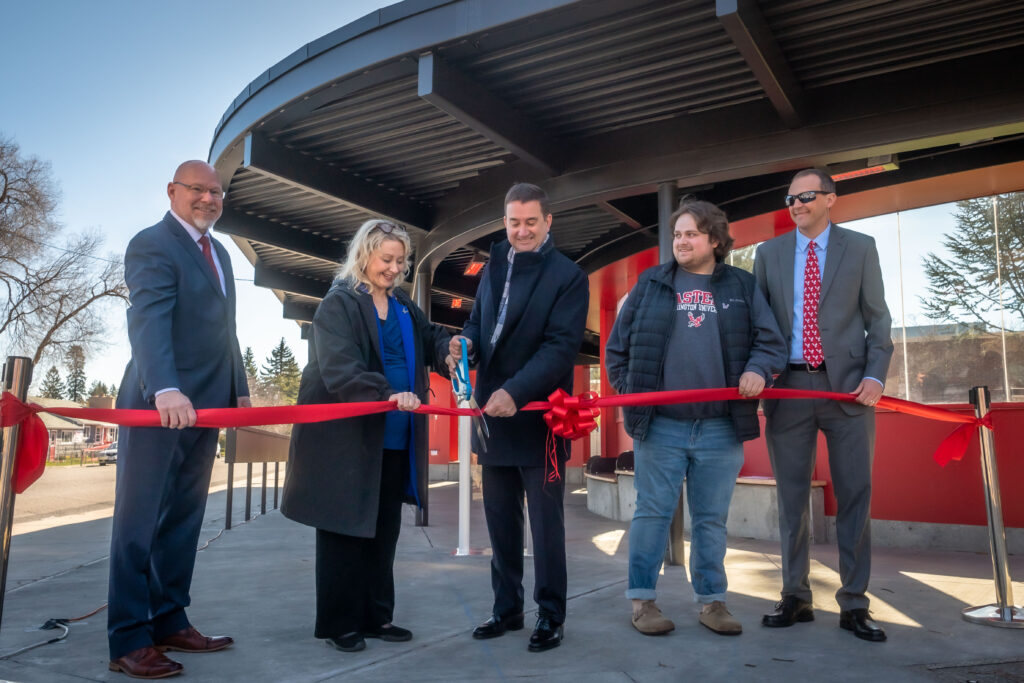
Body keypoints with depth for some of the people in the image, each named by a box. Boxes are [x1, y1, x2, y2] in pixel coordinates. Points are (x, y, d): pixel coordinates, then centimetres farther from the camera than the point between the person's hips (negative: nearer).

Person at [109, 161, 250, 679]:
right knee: (140, 522, 0)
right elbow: (149, 321, -24)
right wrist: (166, 391, -37)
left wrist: (239, 389, 14)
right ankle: (129, 641, 9)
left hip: (204, 406, 8)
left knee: (183, 521, 12)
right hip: (159, 407, -8)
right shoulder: (152, 245, -8)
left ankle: (168, 622, 22)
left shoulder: (218, 253, 20)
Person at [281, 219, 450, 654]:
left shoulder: (403, 307, 14)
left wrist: (448, 345, -2)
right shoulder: (339, 303, -8)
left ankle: (375, 618, 26)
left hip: (394, 440, 7)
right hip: (347, 439, -7)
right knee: (345, 531, 3)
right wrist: (387, 393, -34)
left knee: (384, 532, 13)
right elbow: (339, 369, -20)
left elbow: (429, 339, 22)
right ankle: (338, 624, 17)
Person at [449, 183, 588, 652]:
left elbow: (561, 347, -16)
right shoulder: (494, 267, 14)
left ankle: (551, 617, 19)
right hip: (494, 414, 6)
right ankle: (507, 609, 29)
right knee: (500, 521, 15)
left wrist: (516, 392, -27)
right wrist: (467, 342, -6)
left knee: (545, 522, 4)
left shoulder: (568, 276, -6)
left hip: (538, 416, -6)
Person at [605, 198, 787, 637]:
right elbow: (617, 345, 10)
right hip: (659, 425, -1)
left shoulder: (742, 287, 11)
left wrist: (757, 370, -12)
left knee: (712, 519, 10)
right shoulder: (650, 284, 9)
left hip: (721, 428, 1)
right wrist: (629, 392, 1)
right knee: (652, 513, 4)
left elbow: (771, 341, 8)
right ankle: (642, 600, 15)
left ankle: (711, 601, 23)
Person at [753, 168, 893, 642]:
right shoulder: (768, 253, 11)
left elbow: (877, 317, 5)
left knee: (854, 495, 1)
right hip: (788, 386, 1)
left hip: (847, 385, -1)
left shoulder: (860, 248, 8)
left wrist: (875, 374, -7)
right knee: (791, 498, 7)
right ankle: (796, 598, 19)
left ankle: (854, 604, 13)